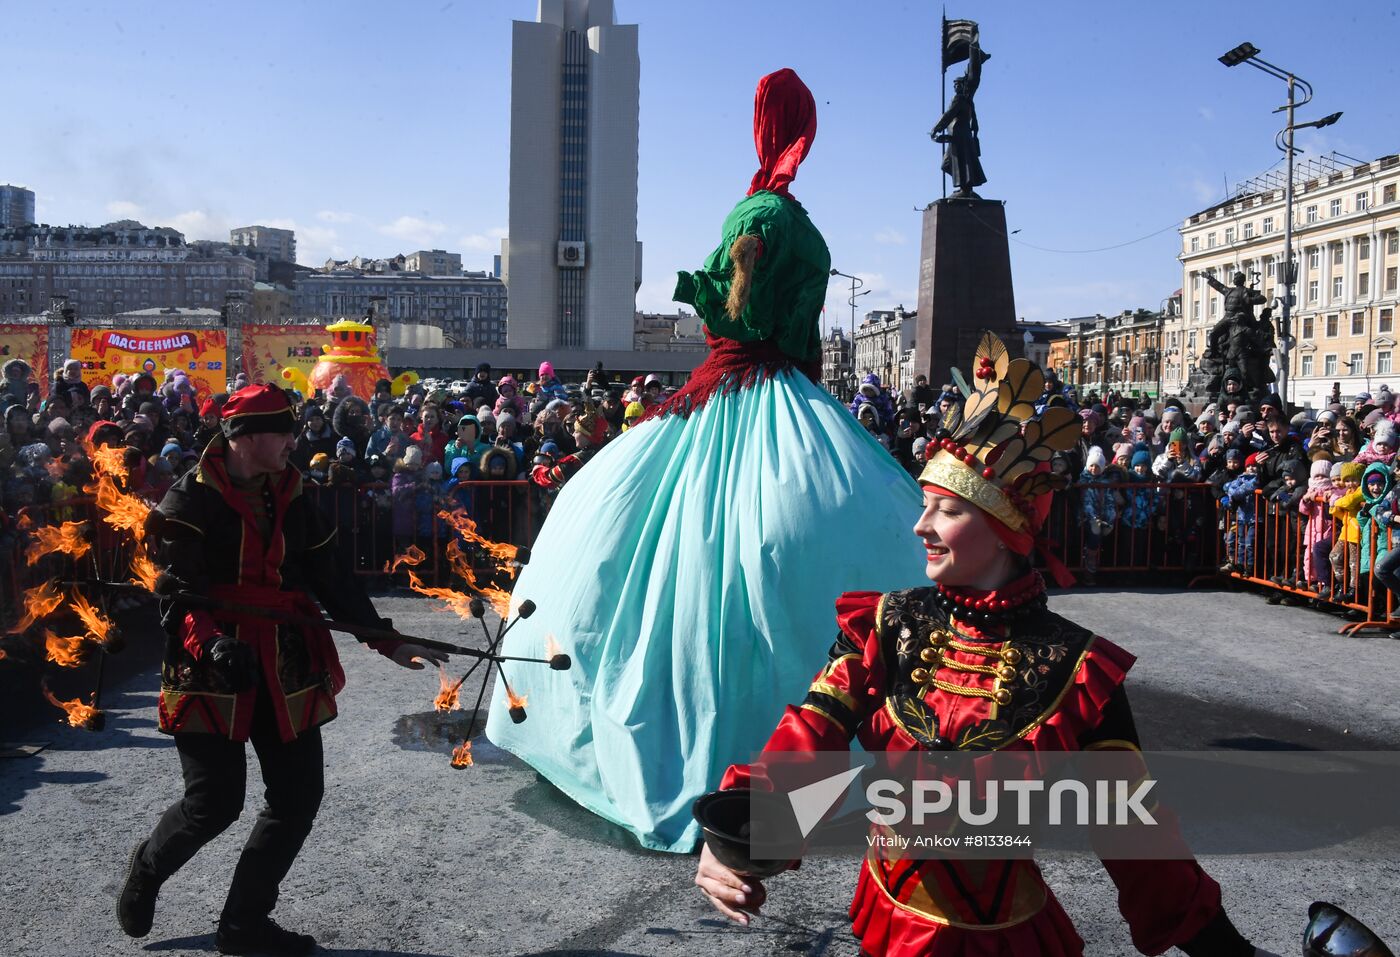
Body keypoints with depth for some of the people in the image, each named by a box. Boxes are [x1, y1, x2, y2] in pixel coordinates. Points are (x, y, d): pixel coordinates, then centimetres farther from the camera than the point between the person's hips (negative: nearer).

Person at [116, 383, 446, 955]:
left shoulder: (291, 501, 11)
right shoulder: (190, 501, -7)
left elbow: (332, 581, 12)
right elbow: (175, 590, -14)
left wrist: (386, 642, 7)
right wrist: (209, 644, -32)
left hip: (285, 671, 6)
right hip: (212, 673, -6)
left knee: (299, 797, 5)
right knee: (215, 802, -3)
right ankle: (147, 869, 32)